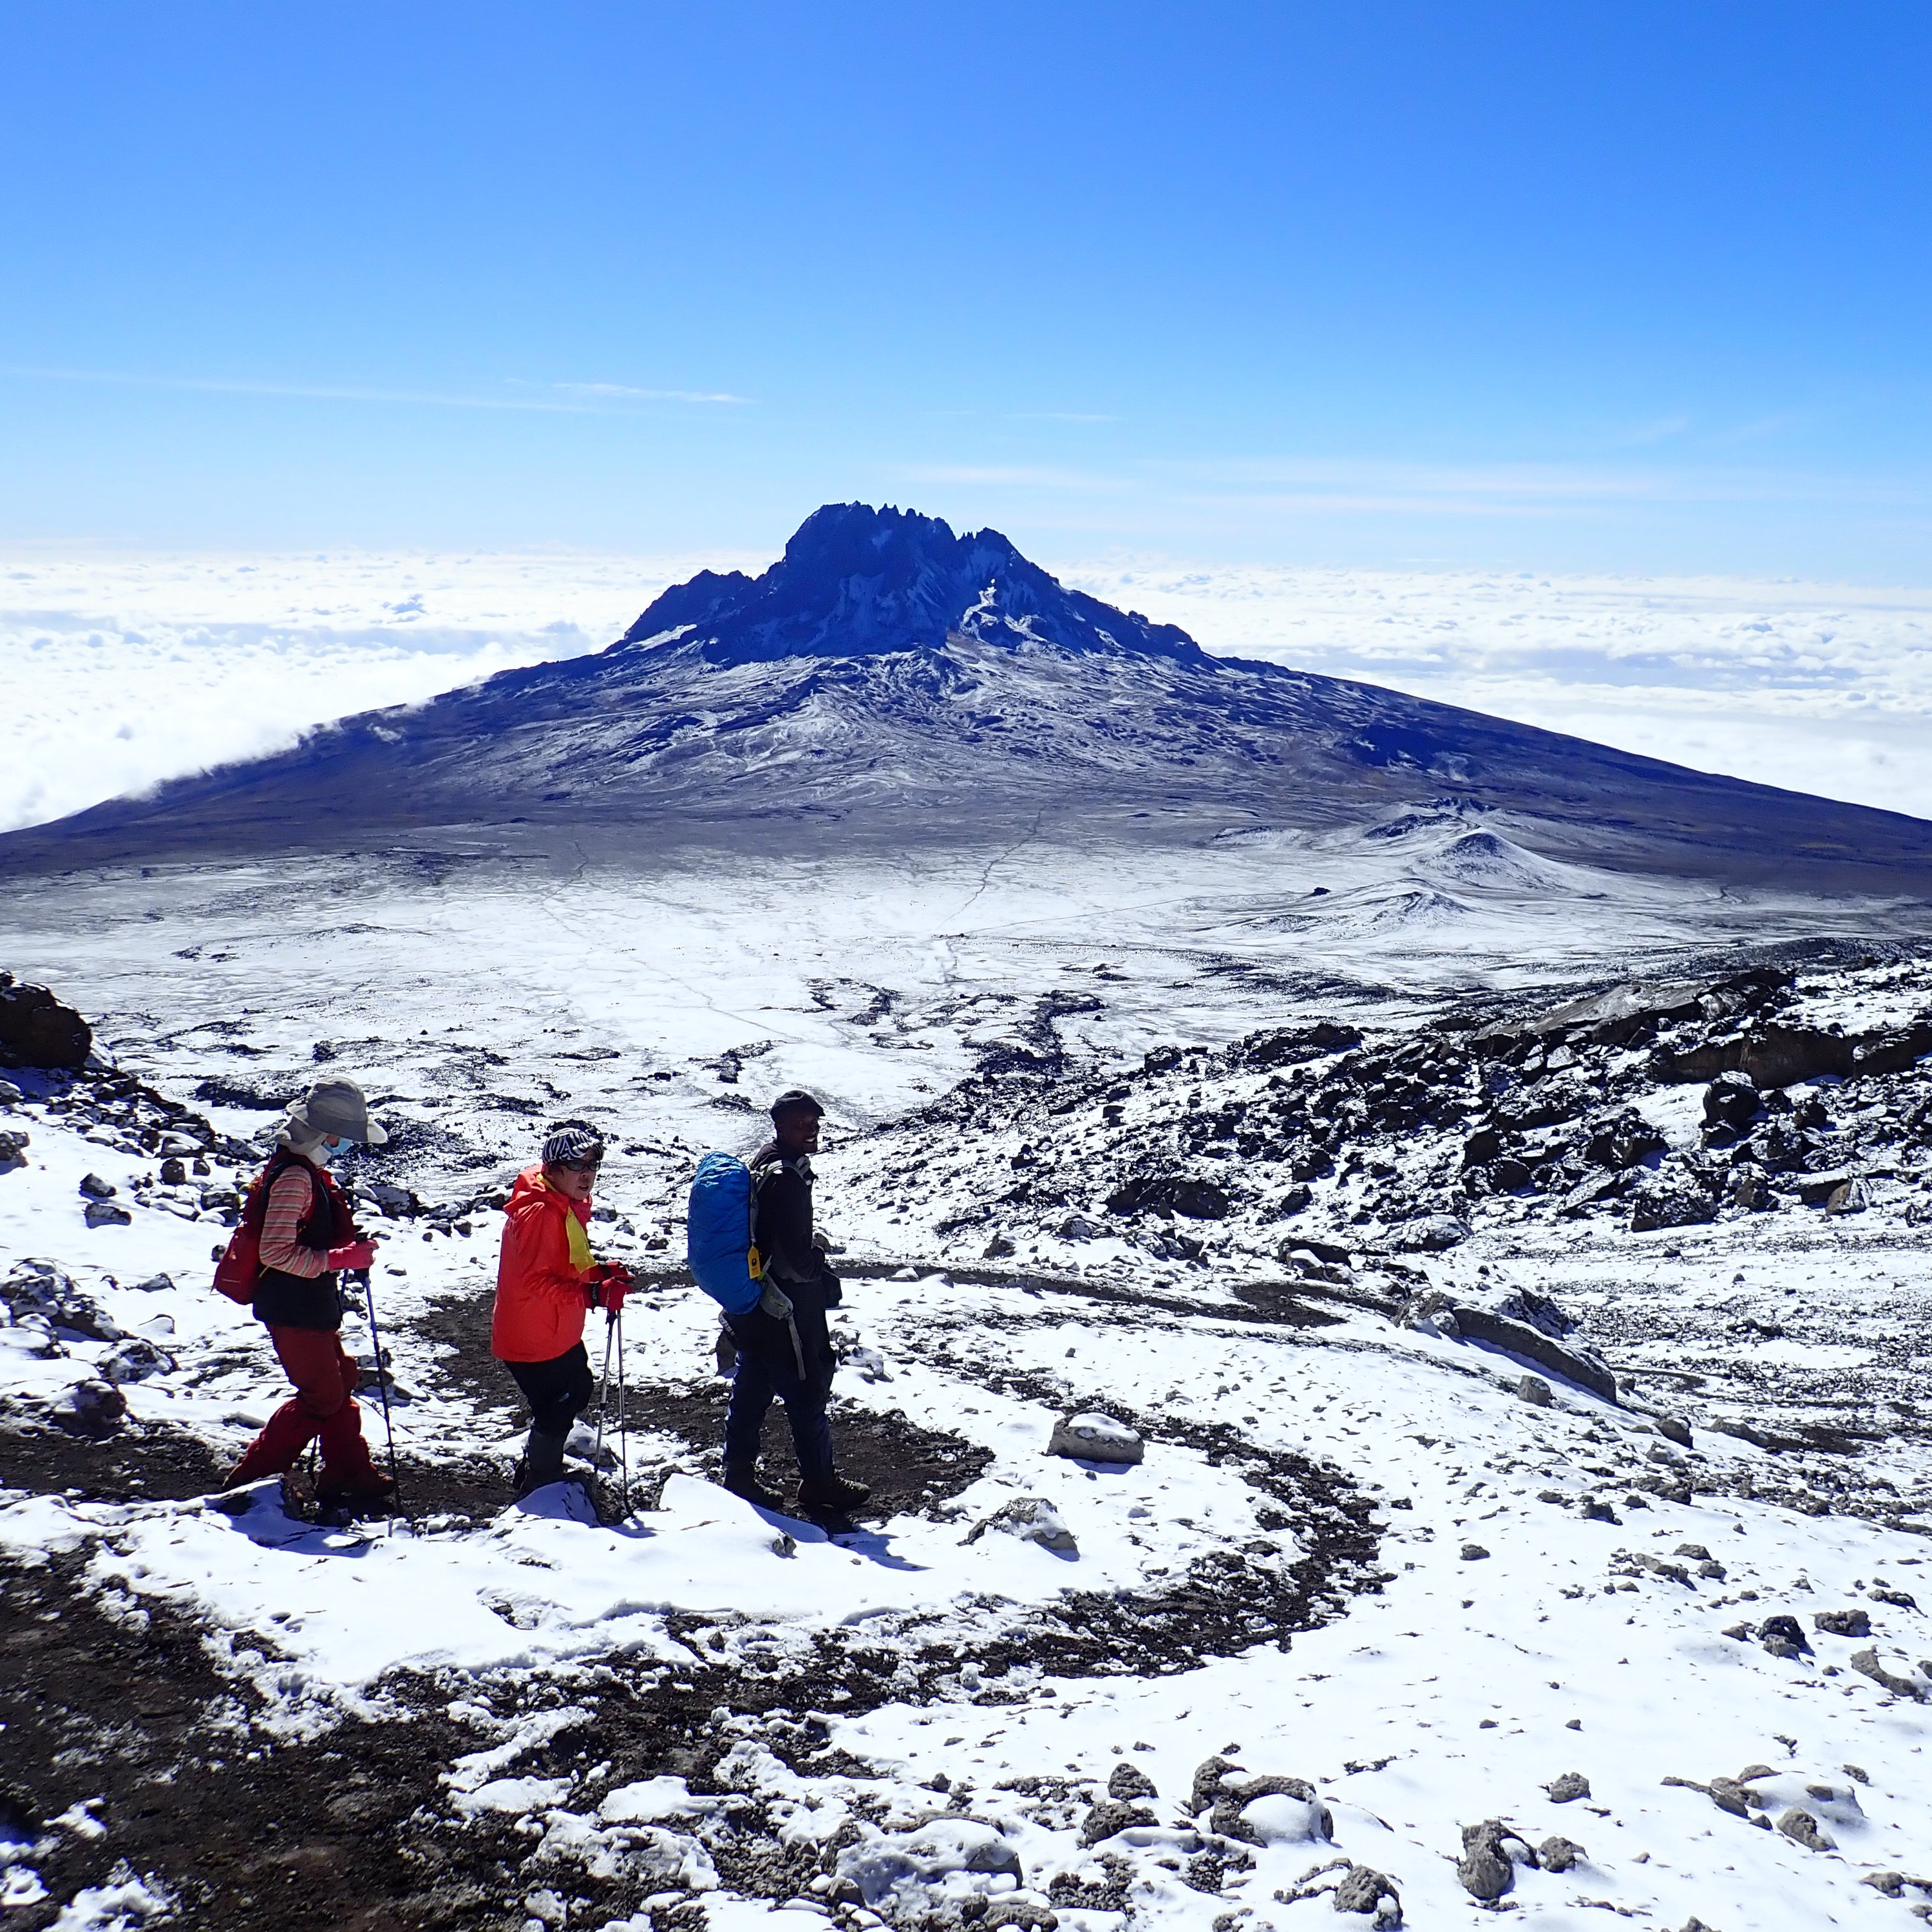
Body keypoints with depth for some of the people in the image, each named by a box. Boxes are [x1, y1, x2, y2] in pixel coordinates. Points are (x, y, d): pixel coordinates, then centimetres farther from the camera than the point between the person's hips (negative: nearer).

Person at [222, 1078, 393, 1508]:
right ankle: (251, 1480, 9)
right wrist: (342, 1258, -24)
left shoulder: (308, 1170, 10)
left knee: (340, 1381, 16)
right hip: (293, 1309, -10)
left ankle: (351, 1477, 25)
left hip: (310, 1306, 10)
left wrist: (349, 1241, 5)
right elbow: (277, 1253, -28)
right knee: (322, 1397, 0)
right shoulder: (294, 1176, -23)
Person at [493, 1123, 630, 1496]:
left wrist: (601, 1272, -2)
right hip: (532, 1339, -10)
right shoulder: (538, 1213, -26)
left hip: (559, 1333, 10)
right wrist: (595, 1294, -35)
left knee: (577, 1392, 24)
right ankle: (538, 1489, 22)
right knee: (556, 1413, 2)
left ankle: (534, 1467, 42)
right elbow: (534, 1282, -30)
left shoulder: (569, 1205, 6)